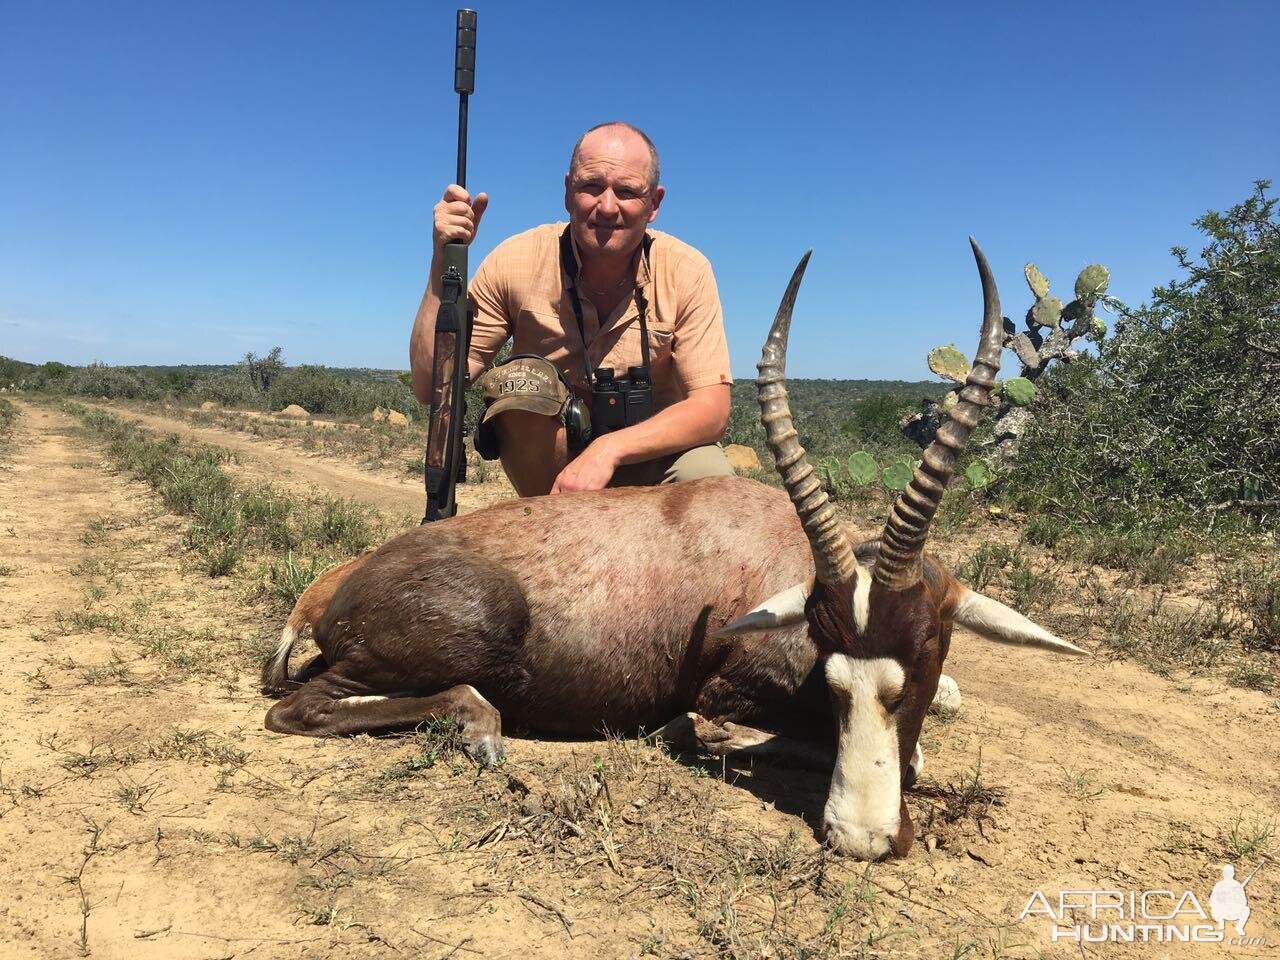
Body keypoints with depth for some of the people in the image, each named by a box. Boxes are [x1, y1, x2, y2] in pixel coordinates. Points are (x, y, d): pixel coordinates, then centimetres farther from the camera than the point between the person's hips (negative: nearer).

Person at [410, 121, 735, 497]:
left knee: (709, 475, -31)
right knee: (521, 380, -28)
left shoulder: (686, 271, -14)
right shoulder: (517, 262, -13)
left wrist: (610, 449, -34)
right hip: (546, 461, 1)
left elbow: (713, 408, -19)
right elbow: (431, 386, -15)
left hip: (650, 458, 0)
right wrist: (444, 262, -26)